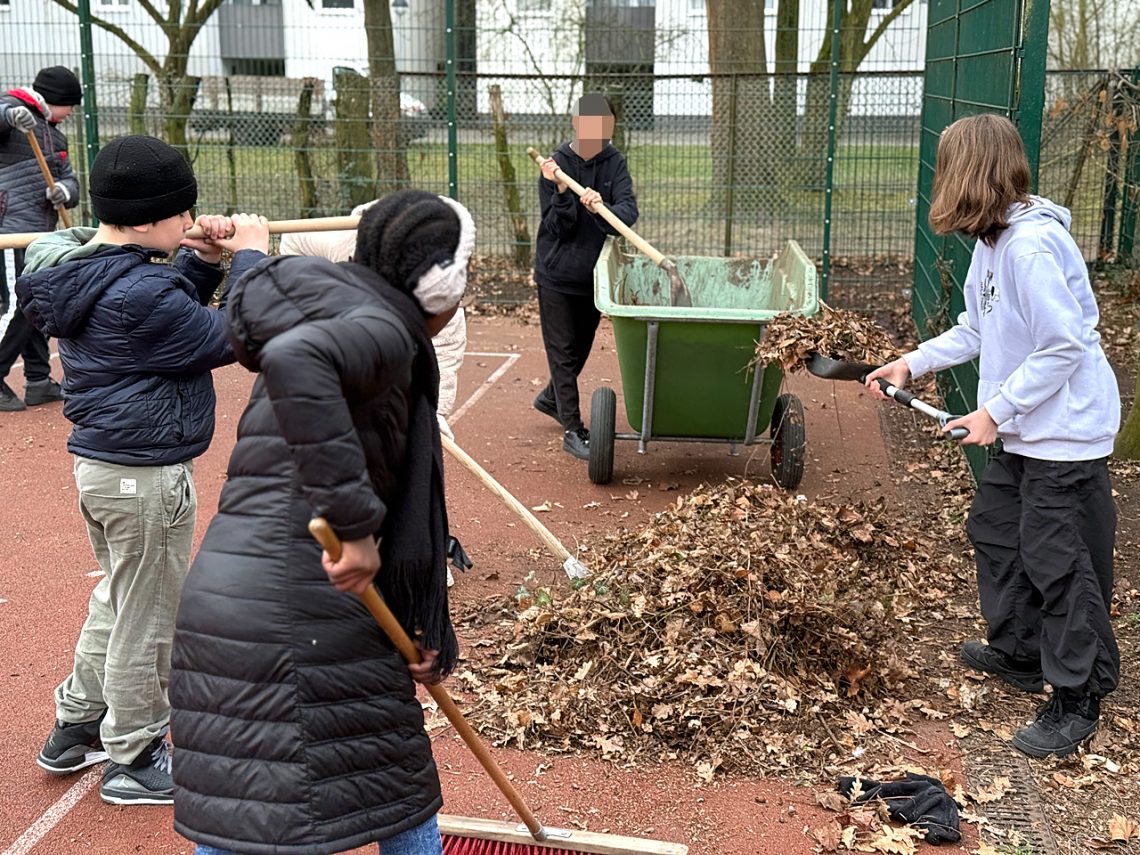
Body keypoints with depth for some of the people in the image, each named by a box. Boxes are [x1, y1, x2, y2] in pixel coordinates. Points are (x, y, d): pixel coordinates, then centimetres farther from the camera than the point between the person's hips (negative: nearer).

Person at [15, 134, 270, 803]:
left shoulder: (86, 266, 6)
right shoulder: (138, 296, -25)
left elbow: (173, 310, 18)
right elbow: (230, 340, -19)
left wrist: (204, 261, 3)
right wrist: (249, 257, -10)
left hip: (102, 463, 10)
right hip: (147, 476, -10)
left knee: (118, 603, 26)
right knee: (148, 621, 7)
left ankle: (75, 730, 38)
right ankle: (134, 761, 22)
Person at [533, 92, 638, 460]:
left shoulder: (615, 163, -4)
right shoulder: (556, 164, -12)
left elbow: (629, 210, -18)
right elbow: (557, 227, -15)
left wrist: (601, 208, -38)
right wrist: (562, 193, -32)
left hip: (594, 274, 4)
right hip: (557, 274, -4)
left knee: (581, 347, 19)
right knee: (563, 352, 0)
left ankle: (550, 398, 44)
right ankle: (573, 430, 7)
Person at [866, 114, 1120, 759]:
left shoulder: (1032, 246, -25)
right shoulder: (993, 242, 6)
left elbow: (1063, 347, -25)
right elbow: (978, 330, 15)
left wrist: (996, 410, -20)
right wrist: (911, 364, 10)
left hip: (1067, 430, -10)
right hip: (1027, 431, 10)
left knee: (1058, 560, -2)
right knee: (995, 528, 20)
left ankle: (1077, 701, 12)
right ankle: (1020, 652, 37)